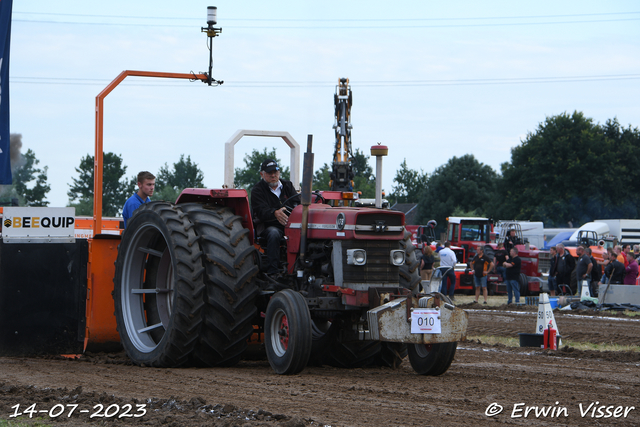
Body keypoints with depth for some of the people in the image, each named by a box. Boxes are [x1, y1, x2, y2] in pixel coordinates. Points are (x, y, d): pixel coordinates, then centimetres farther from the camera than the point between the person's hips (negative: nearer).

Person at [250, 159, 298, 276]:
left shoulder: (287, 185, 17)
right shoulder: (257, 190, 1)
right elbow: (261, 211, -16)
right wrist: (275, 213, -39)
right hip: (268, 226, -4)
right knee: (274, 234, -37)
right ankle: (272, 272, -41)